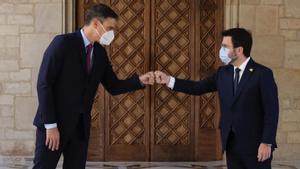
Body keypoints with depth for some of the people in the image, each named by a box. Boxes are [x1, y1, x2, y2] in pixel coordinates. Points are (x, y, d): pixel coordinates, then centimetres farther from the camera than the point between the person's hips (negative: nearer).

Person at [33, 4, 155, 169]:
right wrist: (51, 125, -19)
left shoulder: (100, 52, 9)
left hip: (81, 125, 7)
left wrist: (140, 80, -3)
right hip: (54, 122, -7)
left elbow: (113, 86, 14)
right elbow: (44, 83, -15)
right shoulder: (63, 42, -12)